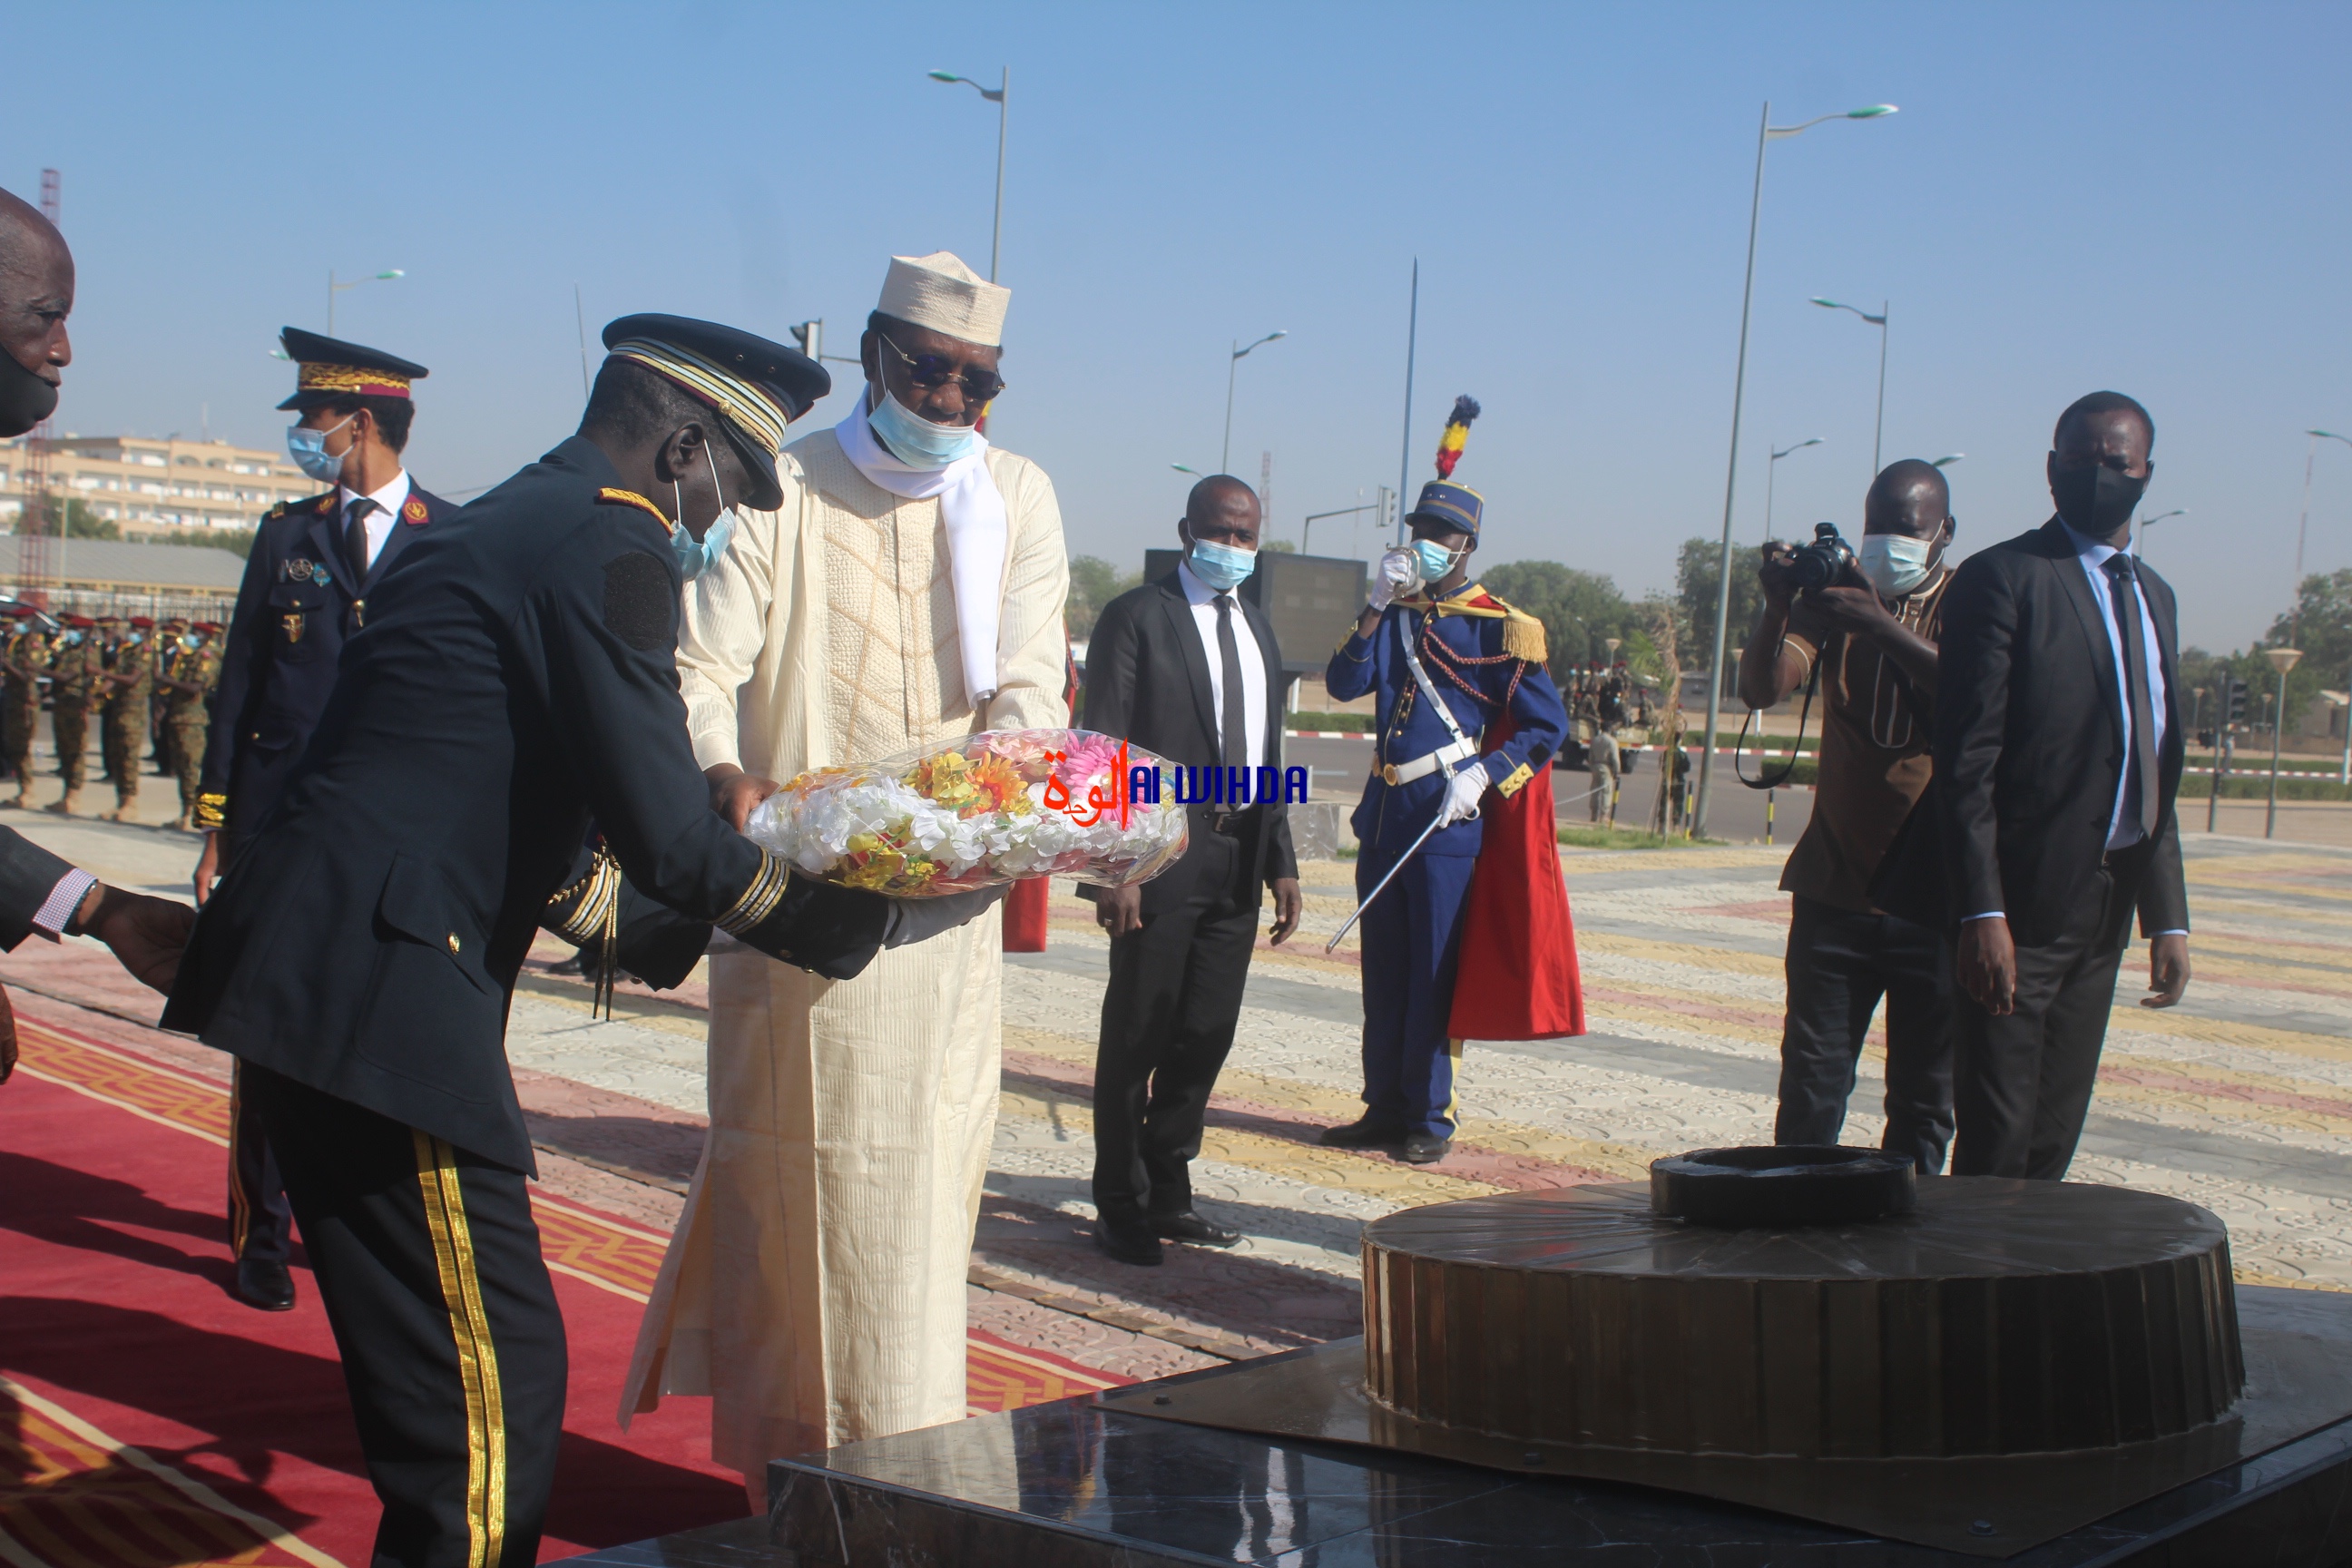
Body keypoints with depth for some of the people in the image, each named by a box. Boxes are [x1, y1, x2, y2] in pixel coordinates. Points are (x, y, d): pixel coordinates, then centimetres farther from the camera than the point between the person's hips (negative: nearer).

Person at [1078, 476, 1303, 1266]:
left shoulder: (1258, 629, 17)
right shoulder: (1136, 617, -4)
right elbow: (1105, 749, -9)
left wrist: (1280, 860, 12)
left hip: (1238, 859, 6)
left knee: (1206, 1034, 11)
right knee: (1137, 1032, 2)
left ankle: (1167, 1193, 24)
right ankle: (1121, 1206, 13)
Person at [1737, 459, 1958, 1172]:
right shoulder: (1834, 597, 8)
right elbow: (1761, 688, -5)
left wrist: (1880, 625, -27)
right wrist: (1776, 605, -22)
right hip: (1836, 889, 1)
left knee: (1924, 1099, 5)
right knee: (1811, 1090, -1)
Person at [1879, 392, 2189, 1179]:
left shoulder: (2154, 596, 17)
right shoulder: (2001, 578, -7)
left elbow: (2158, 774, 19)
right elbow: (1966, 760, -13)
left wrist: (2169, 915, 14)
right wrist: (1981, 913, -19)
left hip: (2104, 911, 7)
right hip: (2018, 906, -7)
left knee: (2054, 1141, 10)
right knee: (1995, 1143, -5)